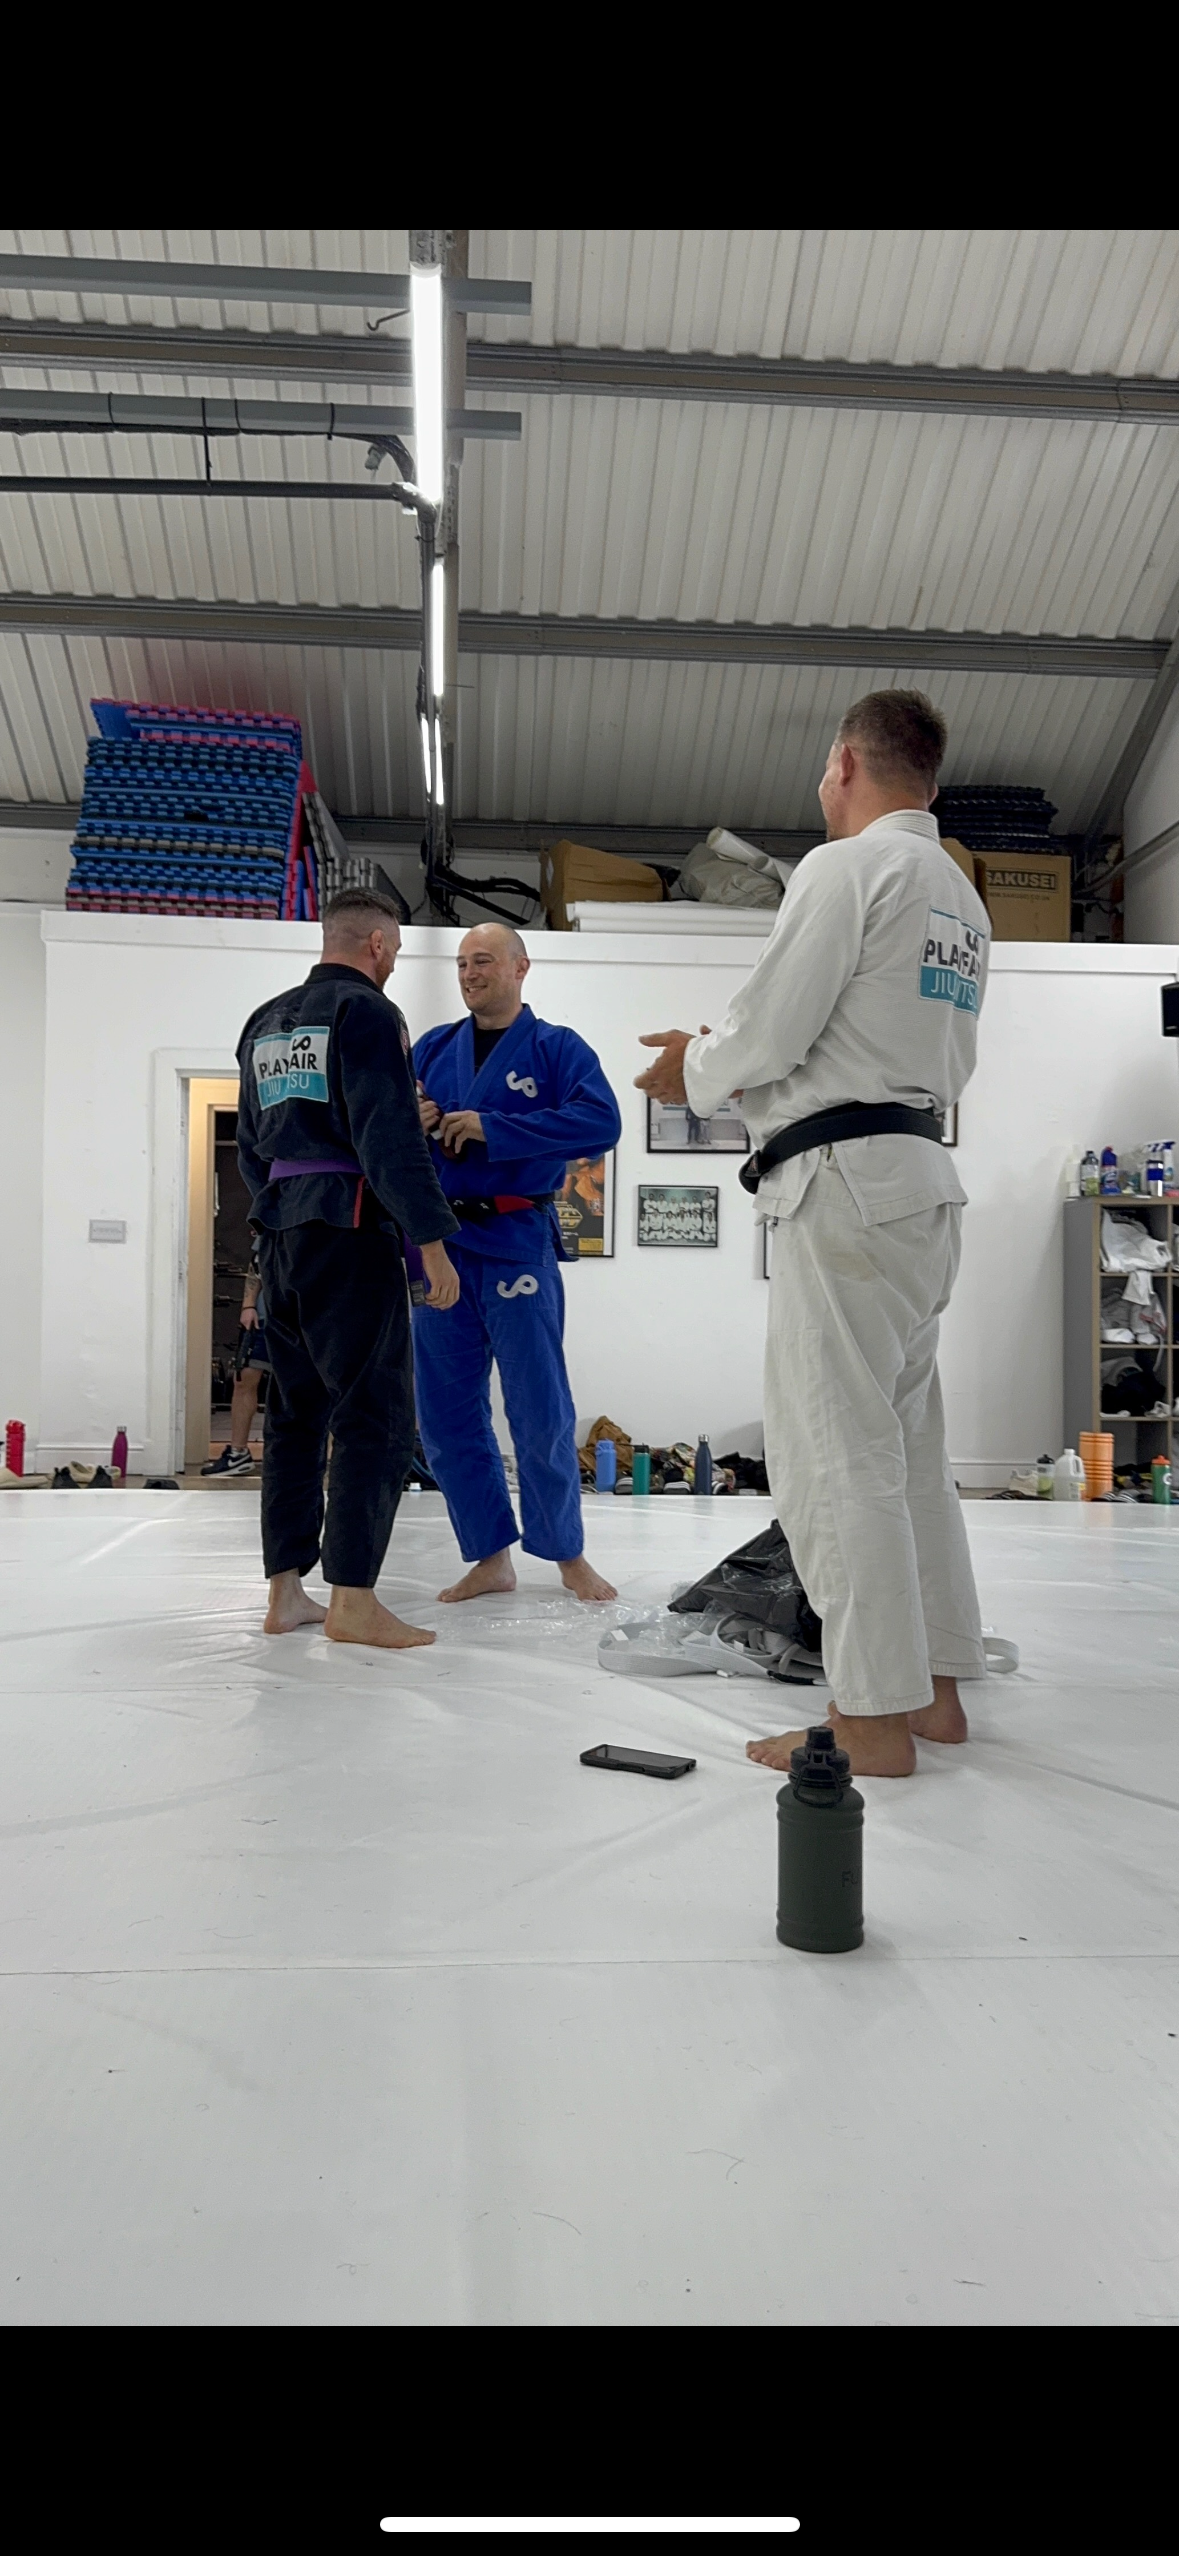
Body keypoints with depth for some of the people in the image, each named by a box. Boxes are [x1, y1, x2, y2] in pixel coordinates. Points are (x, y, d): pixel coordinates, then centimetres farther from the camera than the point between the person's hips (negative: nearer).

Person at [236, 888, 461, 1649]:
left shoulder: (265, 1021, 17)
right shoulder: (367, 1012, -8)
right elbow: (391, 1136, -16)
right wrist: (432, 1240, -15)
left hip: (281, 1234, 8)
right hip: (352, 1230, -8)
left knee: (296, 1413, 13)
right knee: (376, 1416, -5)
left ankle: (286, 1593, 16)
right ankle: (353, 1600, -6)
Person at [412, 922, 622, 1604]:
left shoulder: (558, 1048, 1)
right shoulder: (433, 1048, 13)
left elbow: (601, 1122, -15)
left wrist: (489, 1127, -18)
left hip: (516, 1245, -4)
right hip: (437, 1243, 5)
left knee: (542, 1413, 0)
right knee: (447, 1416, 7)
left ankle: (566, 1553, 19)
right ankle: (490, 1557, 21)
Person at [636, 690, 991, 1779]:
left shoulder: (848, 869, -9)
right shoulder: (964, 898, 19)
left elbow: (767, 1030, -16)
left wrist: (696, 1069, 7)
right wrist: (739, 1063, 21)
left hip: (844, 1179, -10)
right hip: (925, 1177, 10)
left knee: (833, 1449, -6)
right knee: (907, 1440, 15)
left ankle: (875, 1717, -2)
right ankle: (934, 1683, 22)